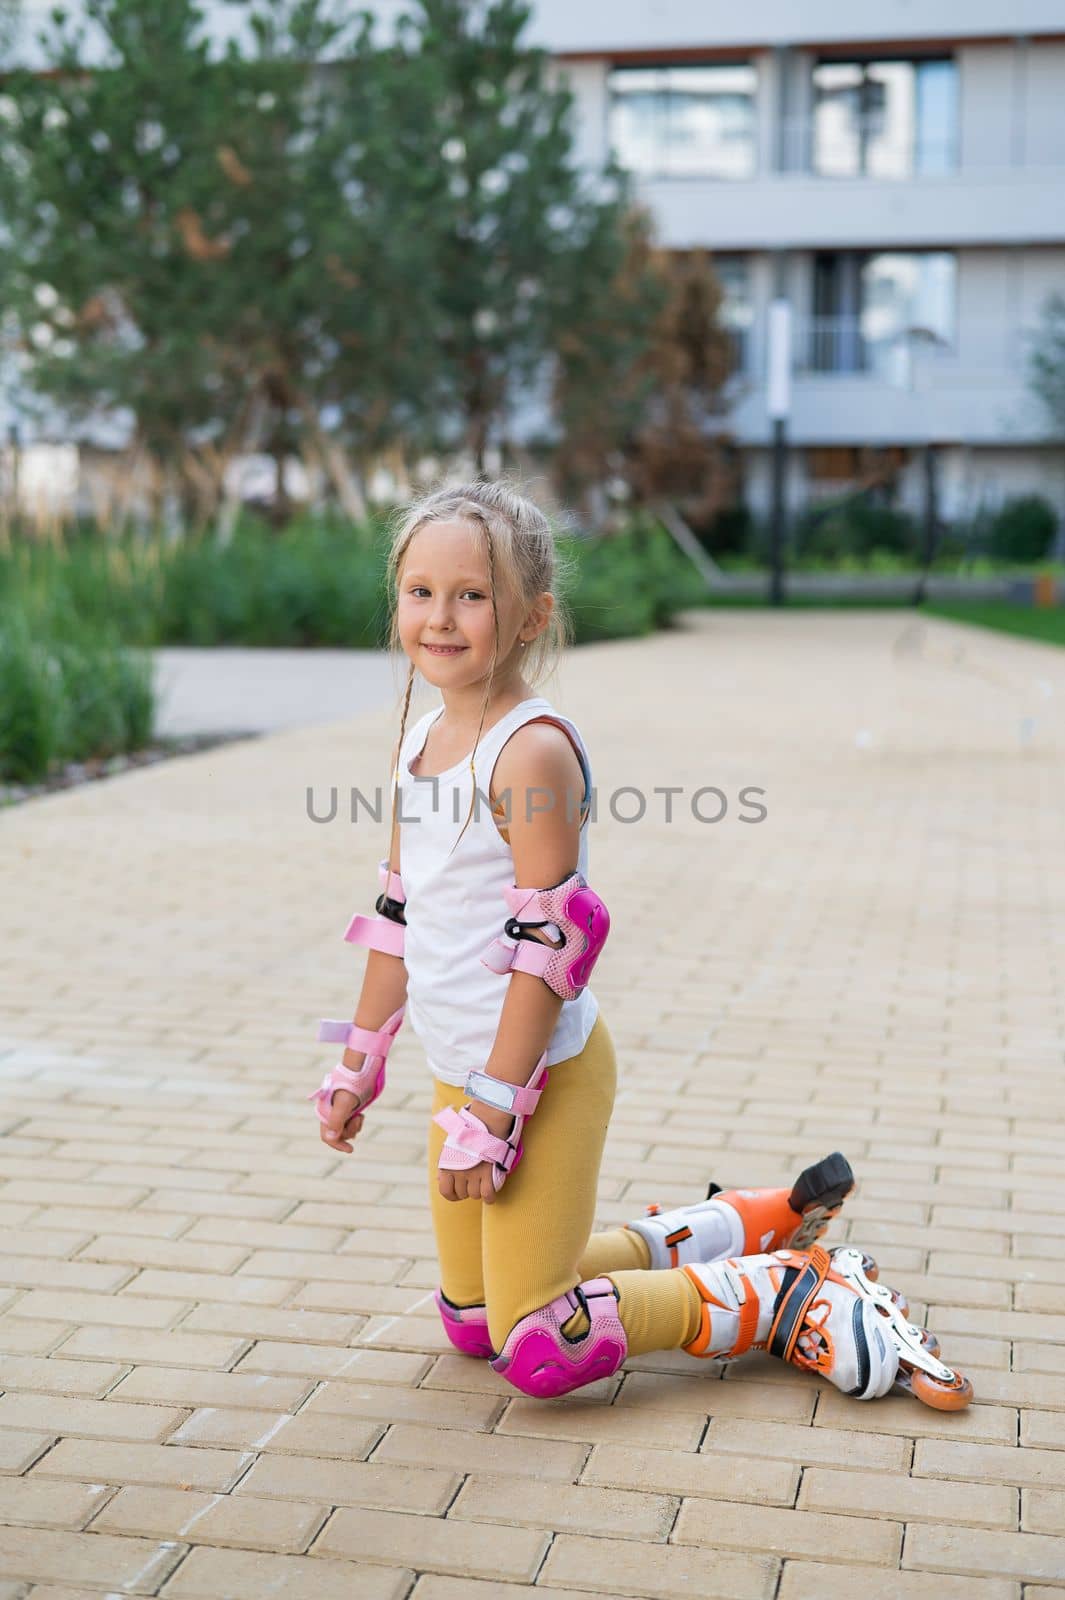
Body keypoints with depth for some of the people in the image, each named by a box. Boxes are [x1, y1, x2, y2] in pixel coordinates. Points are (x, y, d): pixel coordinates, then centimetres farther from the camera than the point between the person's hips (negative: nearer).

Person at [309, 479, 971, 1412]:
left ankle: (799, 1300, 8)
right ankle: (741, 1228, 28)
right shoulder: (418, 743, 6)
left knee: (540, 1352, -7)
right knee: (472, 1324, 19)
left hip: (542, 1073, -9)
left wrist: (494, 1109, -22)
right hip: (460, 1073, 9)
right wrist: (359, 1062, 18)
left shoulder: (533, 748, -20)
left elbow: (549, 941, -22)